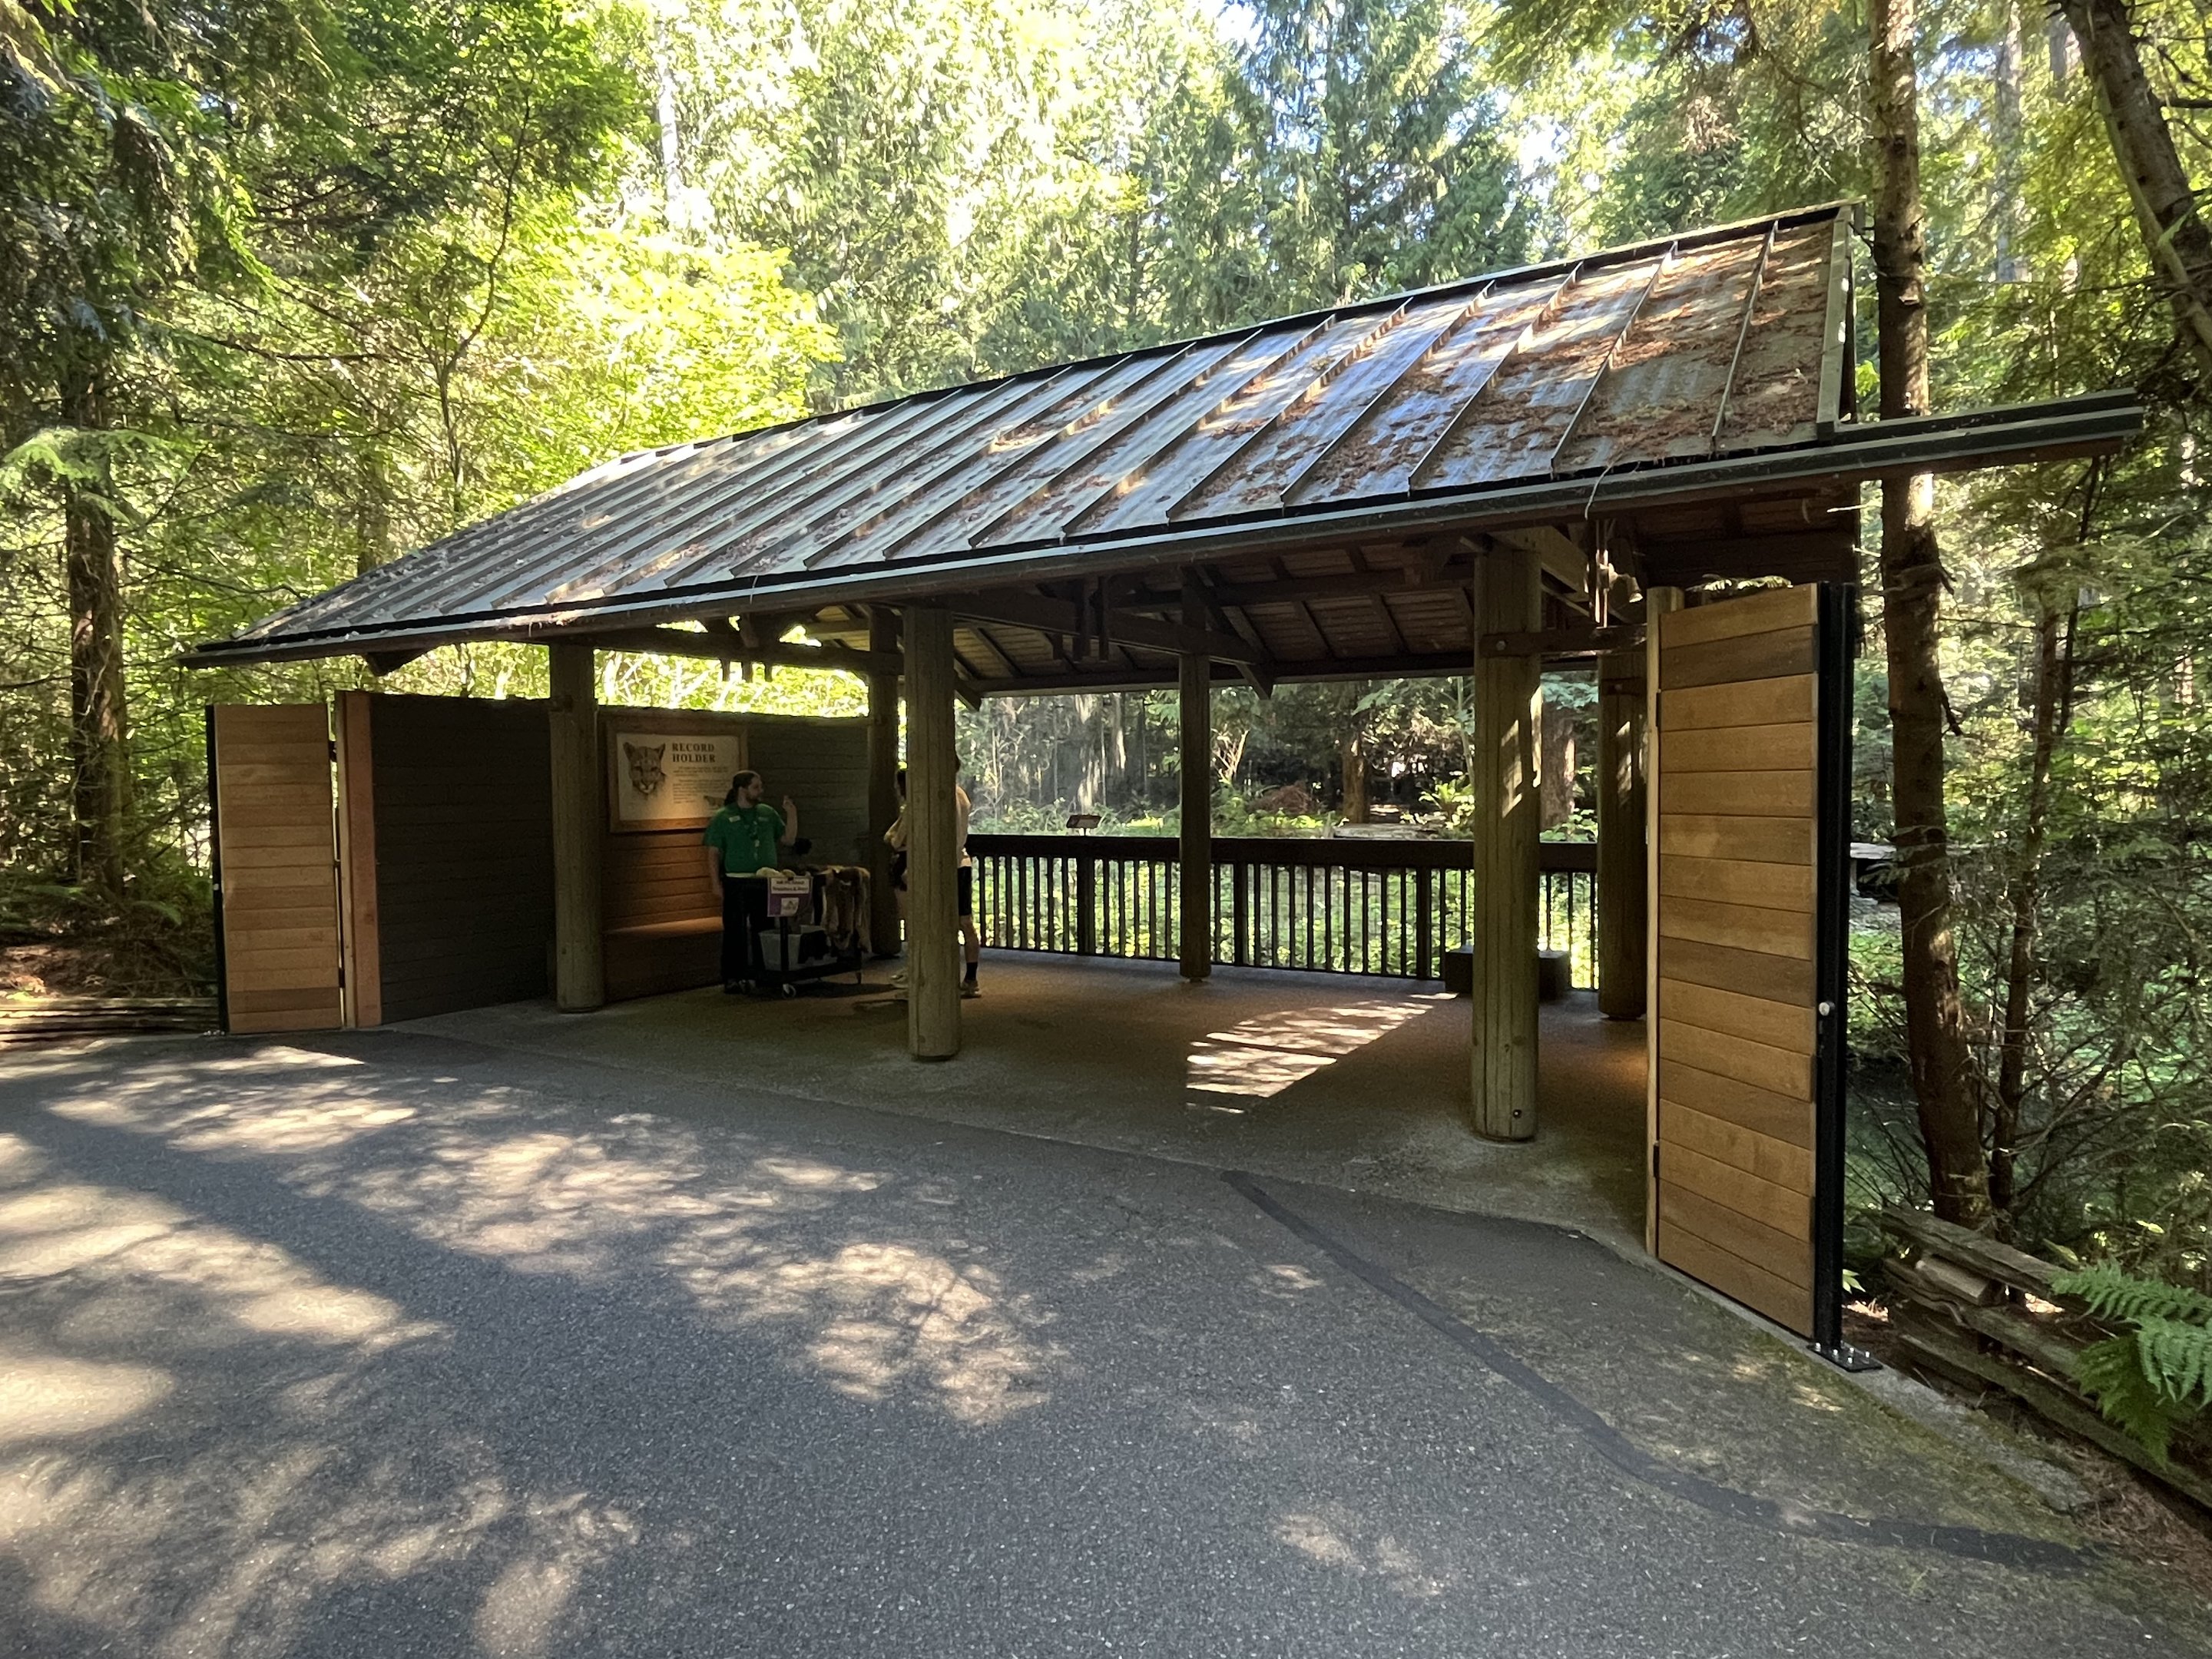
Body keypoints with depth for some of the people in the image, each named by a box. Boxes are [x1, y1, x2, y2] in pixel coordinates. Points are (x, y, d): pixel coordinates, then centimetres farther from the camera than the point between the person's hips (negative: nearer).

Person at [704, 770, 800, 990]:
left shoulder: (768, 813, 11)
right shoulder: (722, 818, -1)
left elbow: (788, 840, 12)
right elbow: (713, 853, -3)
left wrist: (792, 814, 0)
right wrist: (717, 884, -10)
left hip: (766, 883, 4)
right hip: (737, 884, -4)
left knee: (764, 931, 8)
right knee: (734, 932, 0)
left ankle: (762, 974, 19)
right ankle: (731, 978, 7)